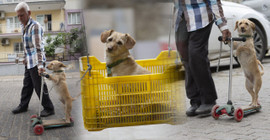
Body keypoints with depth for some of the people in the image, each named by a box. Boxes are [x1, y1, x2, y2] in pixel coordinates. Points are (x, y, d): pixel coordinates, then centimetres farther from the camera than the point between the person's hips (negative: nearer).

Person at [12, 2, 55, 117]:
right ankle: (23, 106, 31)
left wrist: (40, 65, -34)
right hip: (29, 62, 9)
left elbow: (38, 47, -28)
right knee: (27, 85, 18)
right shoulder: (24, 27, 10)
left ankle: (49, 108, 7)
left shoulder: (35, 26, -19)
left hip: (35, 62, -9)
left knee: (39, 86, -3)